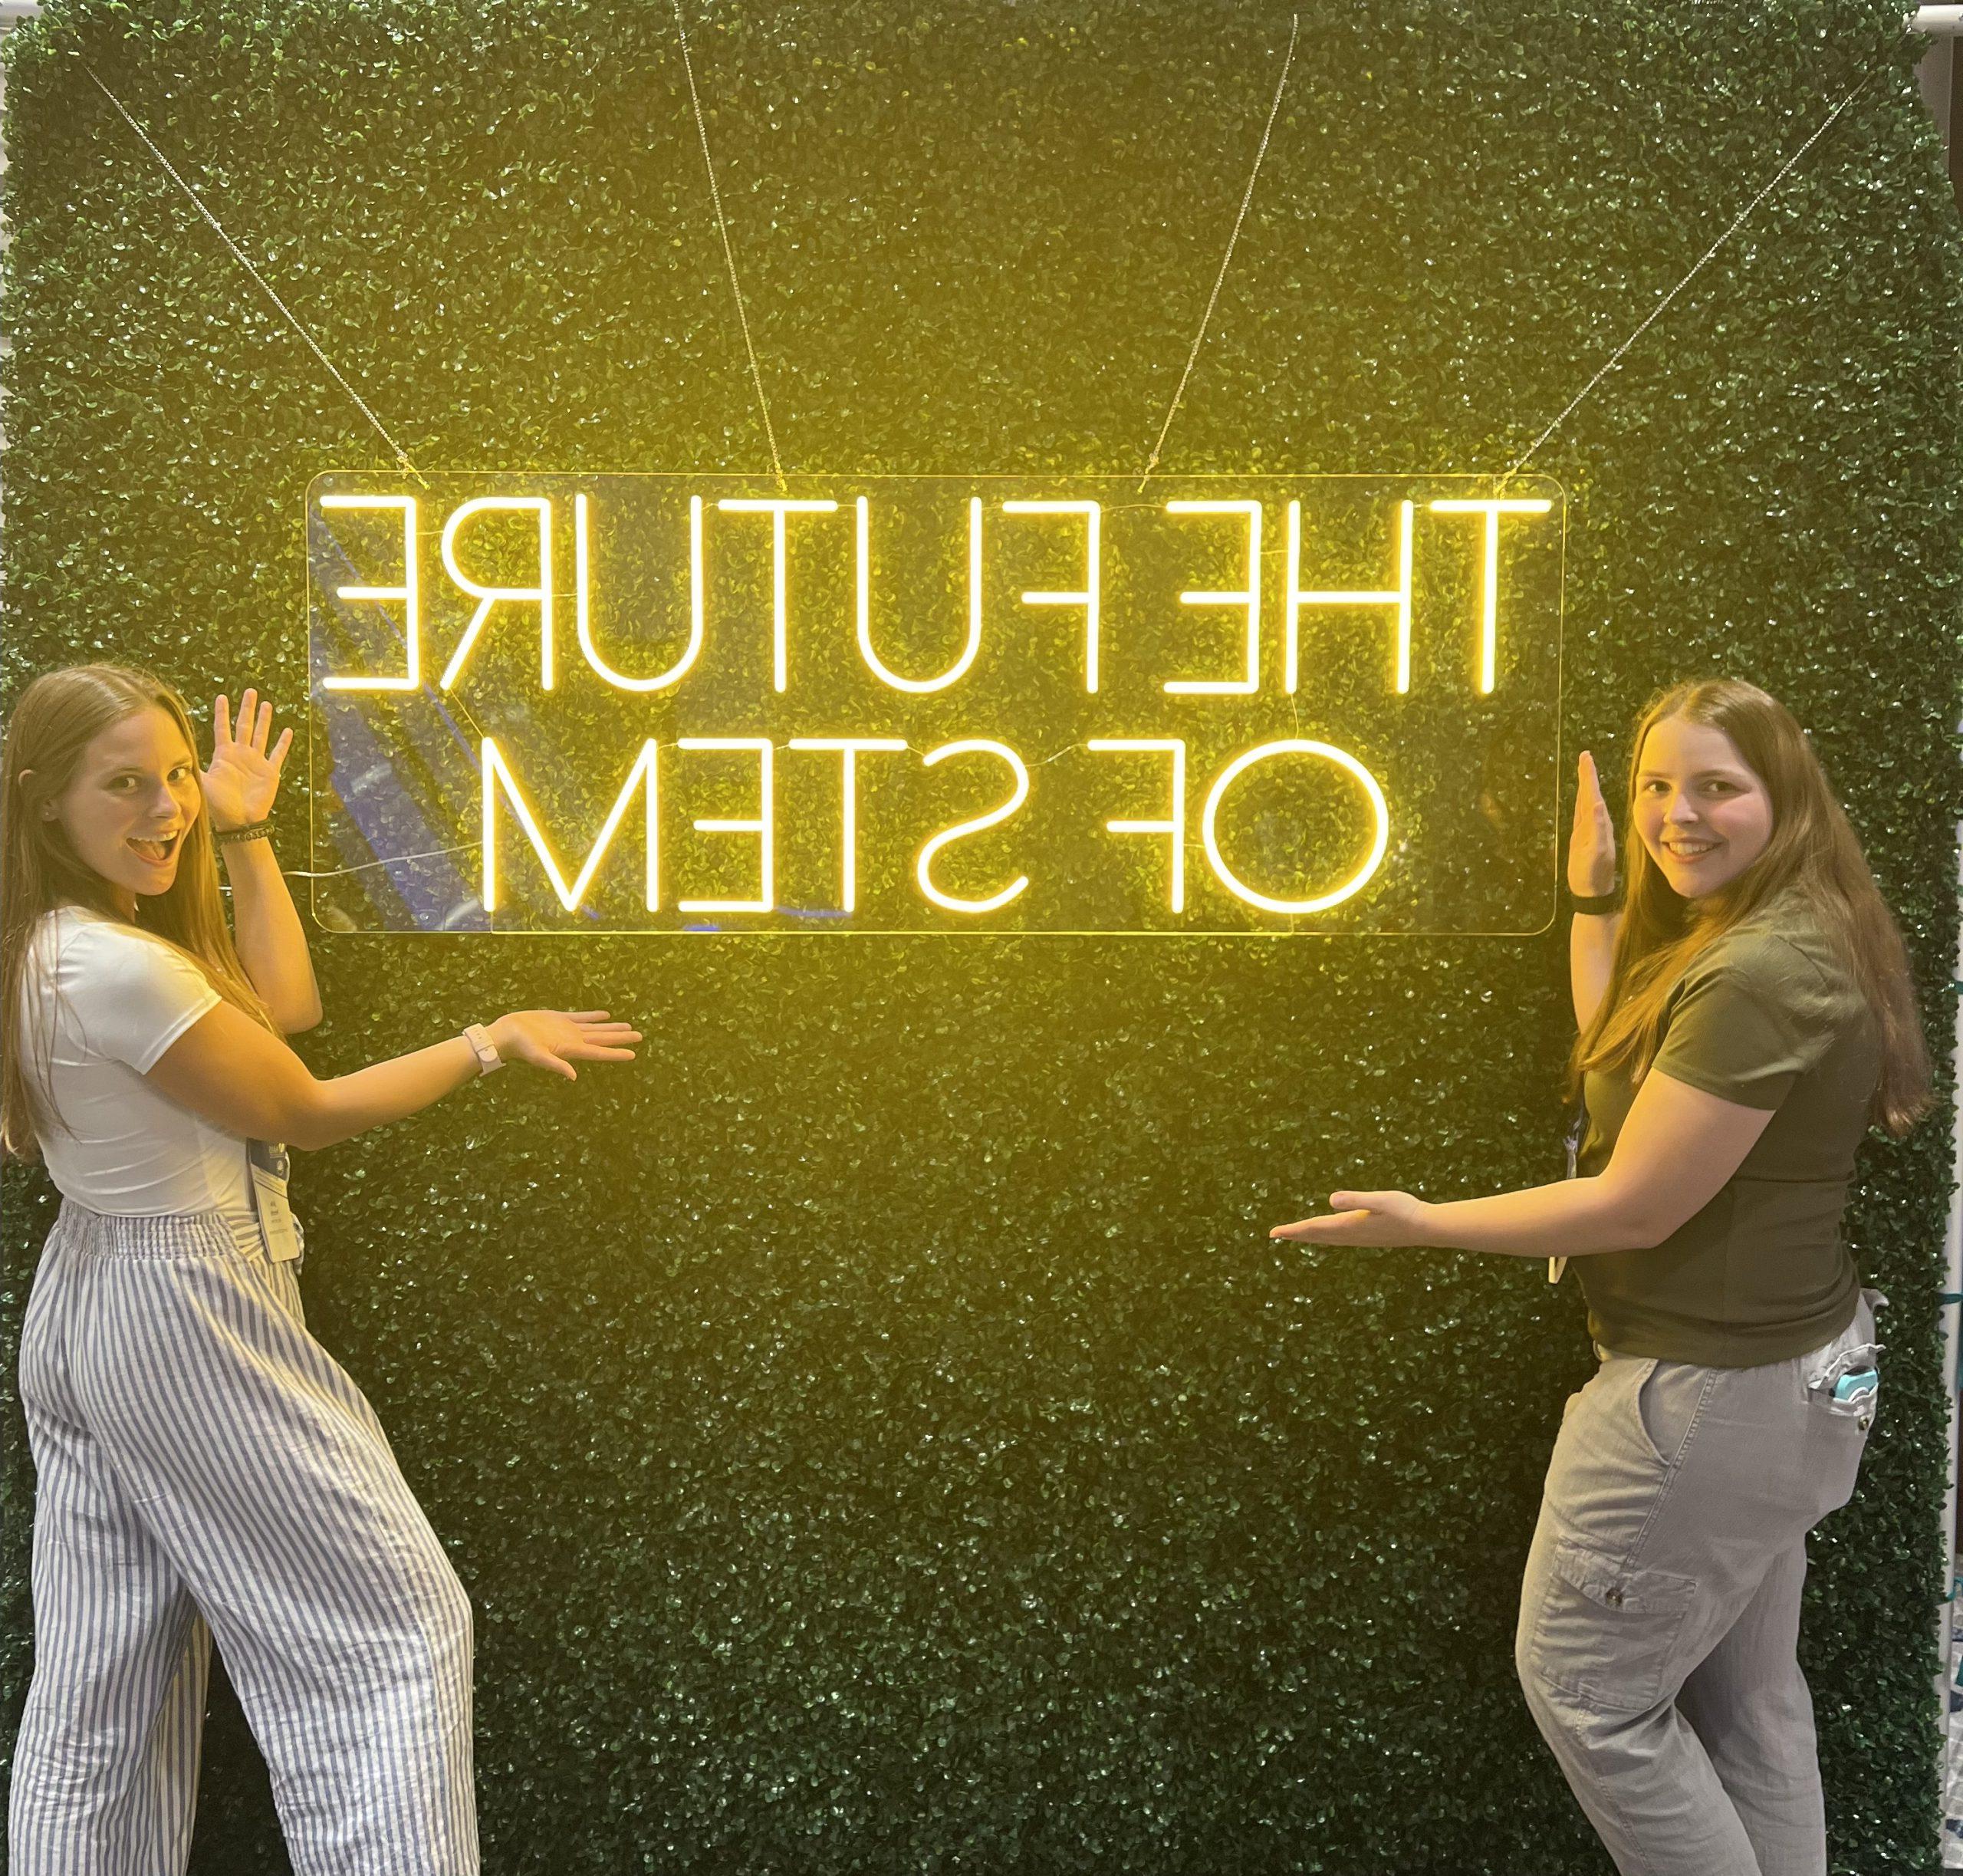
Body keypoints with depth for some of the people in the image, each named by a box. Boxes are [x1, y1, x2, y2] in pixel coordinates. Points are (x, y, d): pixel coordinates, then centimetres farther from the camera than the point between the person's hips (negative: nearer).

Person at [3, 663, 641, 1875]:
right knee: (399, 1624, 1)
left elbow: (286, 1005, 10)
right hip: (187, 1320, -10)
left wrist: (246, 836, 12)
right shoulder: (117, 966, -24)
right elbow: (307, 1112, -15)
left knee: (101, 1685, 15)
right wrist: (493, 1043, -8)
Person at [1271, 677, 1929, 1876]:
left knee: (1585, 1689, 5)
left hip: (1714, 1395, -10)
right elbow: (1618, 1057, 15)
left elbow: (1634, 1207, -23)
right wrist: (1594, 901, 11)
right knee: (1746, 1697, 21)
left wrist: (1425, 1225, -14)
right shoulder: (1732, 937, 6)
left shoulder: (1759, 976, -26)